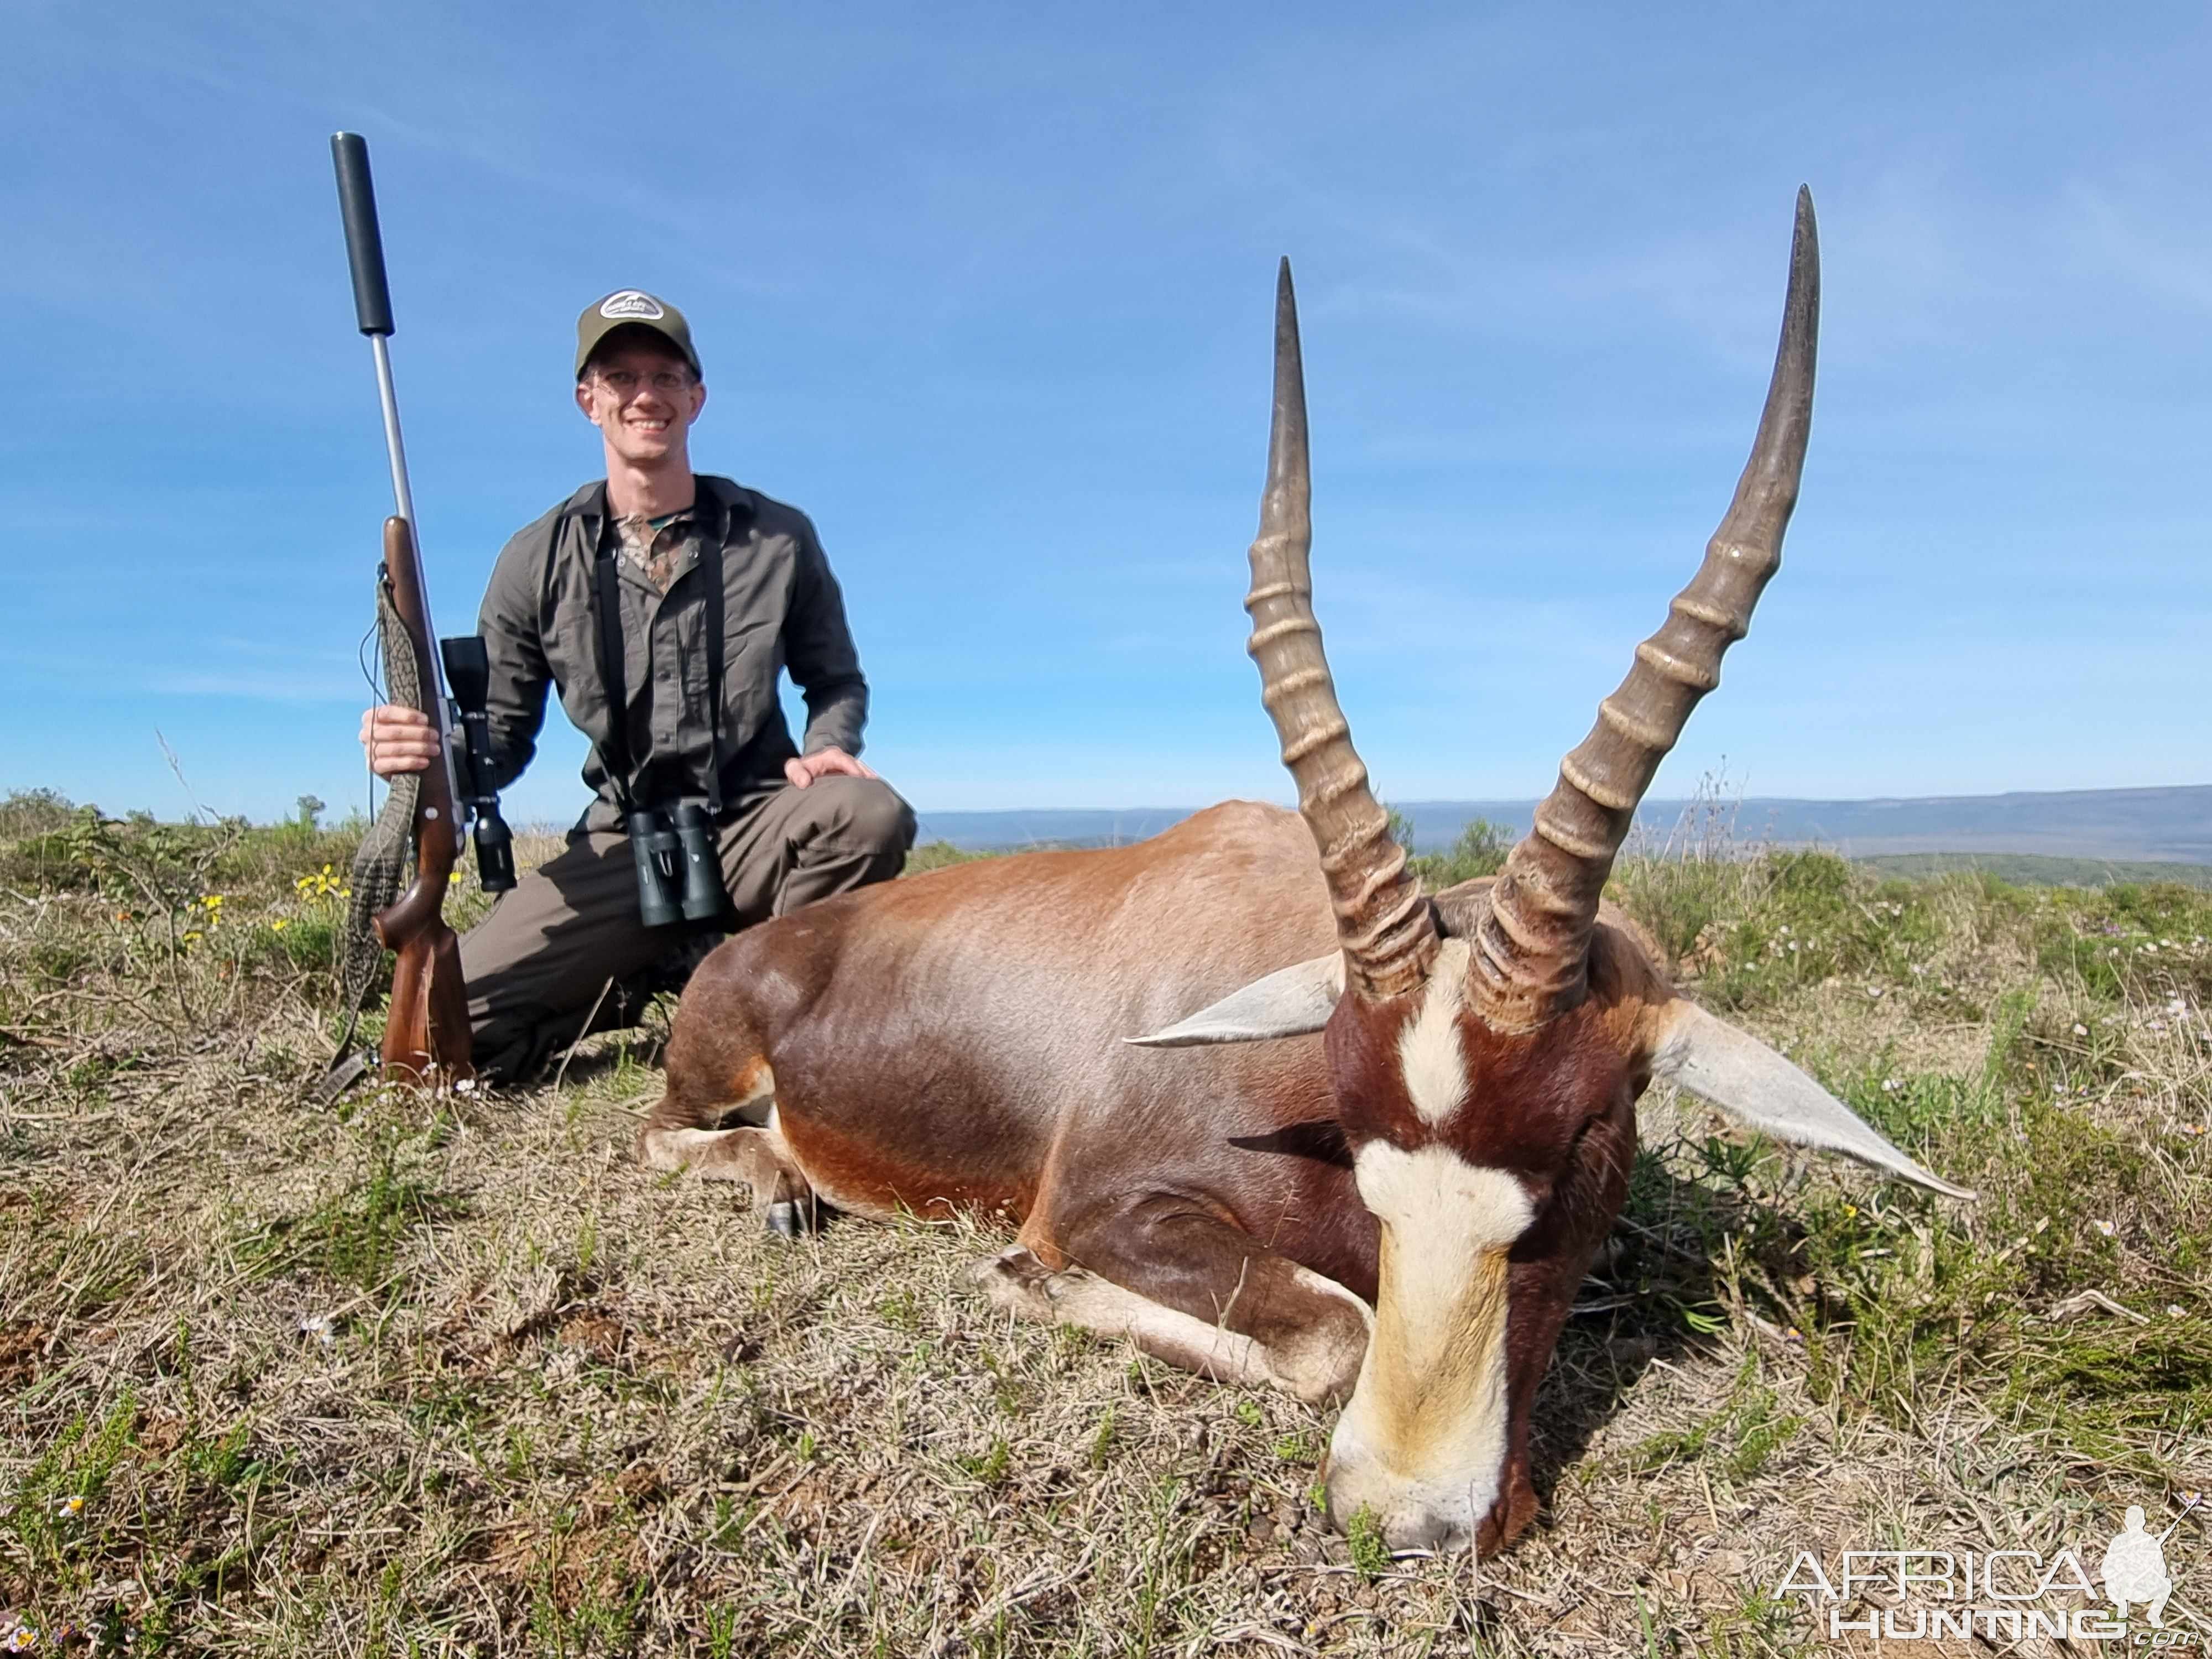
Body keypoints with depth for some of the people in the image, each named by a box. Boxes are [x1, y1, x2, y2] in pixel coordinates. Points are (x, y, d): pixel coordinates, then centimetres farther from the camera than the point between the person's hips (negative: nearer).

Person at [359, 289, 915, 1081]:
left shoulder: (777, 537, 1)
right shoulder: (538, 561, 2)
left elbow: (837, 681, 10)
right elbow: (503, 736, 5)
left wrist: (825, 746, -13)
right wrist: (429, 749, -18)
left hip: (755, 830, 0)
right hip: (623, 847, 0)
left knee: (869, 812, -34)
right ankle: (646, 986, 10)